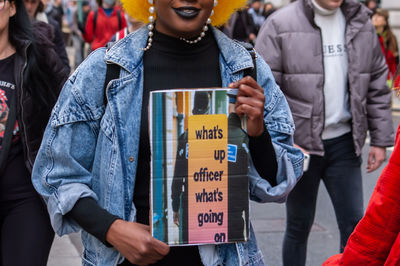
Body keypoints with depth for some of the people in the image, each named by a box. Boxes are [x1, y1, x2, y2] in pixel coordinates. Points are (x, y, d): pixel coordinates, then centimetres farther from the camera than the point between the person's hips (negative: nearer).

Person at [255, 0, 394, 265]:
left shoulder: (361, 24, 5)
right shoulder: (280, 25, -9)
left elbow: (377, 85, 11)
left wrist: (380, 140, 9)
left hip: (344, 142, 3)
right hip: (299, 144, -3)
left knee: (354, 223, 4)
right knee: (299, 226, 10)